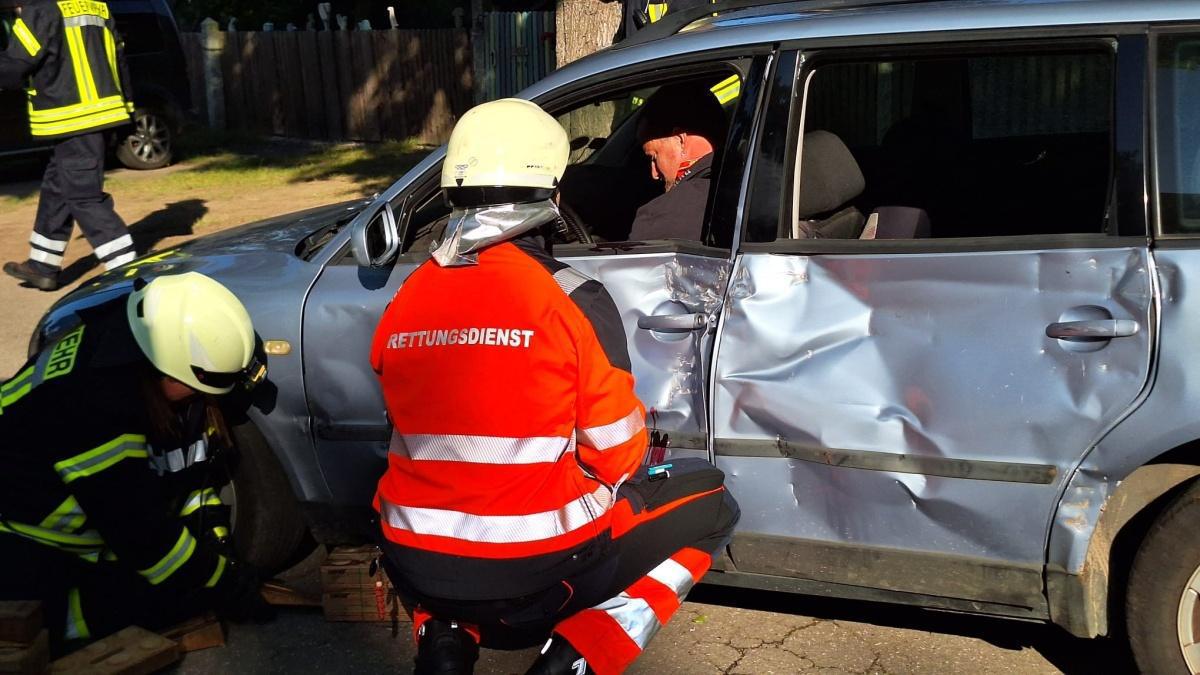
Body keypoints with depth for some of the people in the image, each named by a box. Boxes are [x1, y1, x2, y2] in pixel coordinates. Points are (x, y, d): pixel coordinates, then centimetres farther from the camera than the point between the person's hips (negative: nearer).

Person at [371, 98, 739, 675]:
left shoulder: (402, 305, 0)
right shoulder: (570, 299, -14)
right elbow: (618, 458, -7)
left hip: (419, 570, 5)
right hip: (541, 571, -4)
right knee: (709, 500, 17)